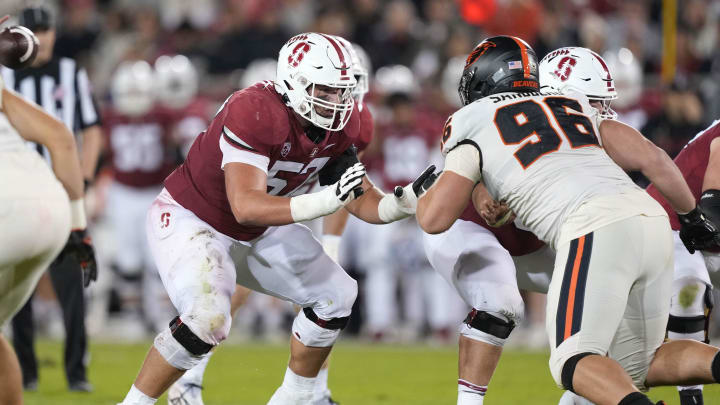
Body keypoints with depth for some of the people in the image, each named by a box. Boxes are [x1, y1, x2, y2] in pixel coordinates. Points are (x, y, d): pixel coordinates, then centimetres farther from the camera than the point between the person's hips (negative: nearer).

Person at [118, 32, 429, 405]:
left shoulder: (338, 125, -8)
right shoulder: (255, 113, -34)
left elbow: (362, 202, -2)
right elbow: (246, 207, -41)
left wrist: (406, 201, -23)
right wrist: (326, 201, -50)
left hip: (257, 233, 9)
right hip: (190, 221, -9)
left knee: (334, 296, 9)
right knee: (206, 321, -29)